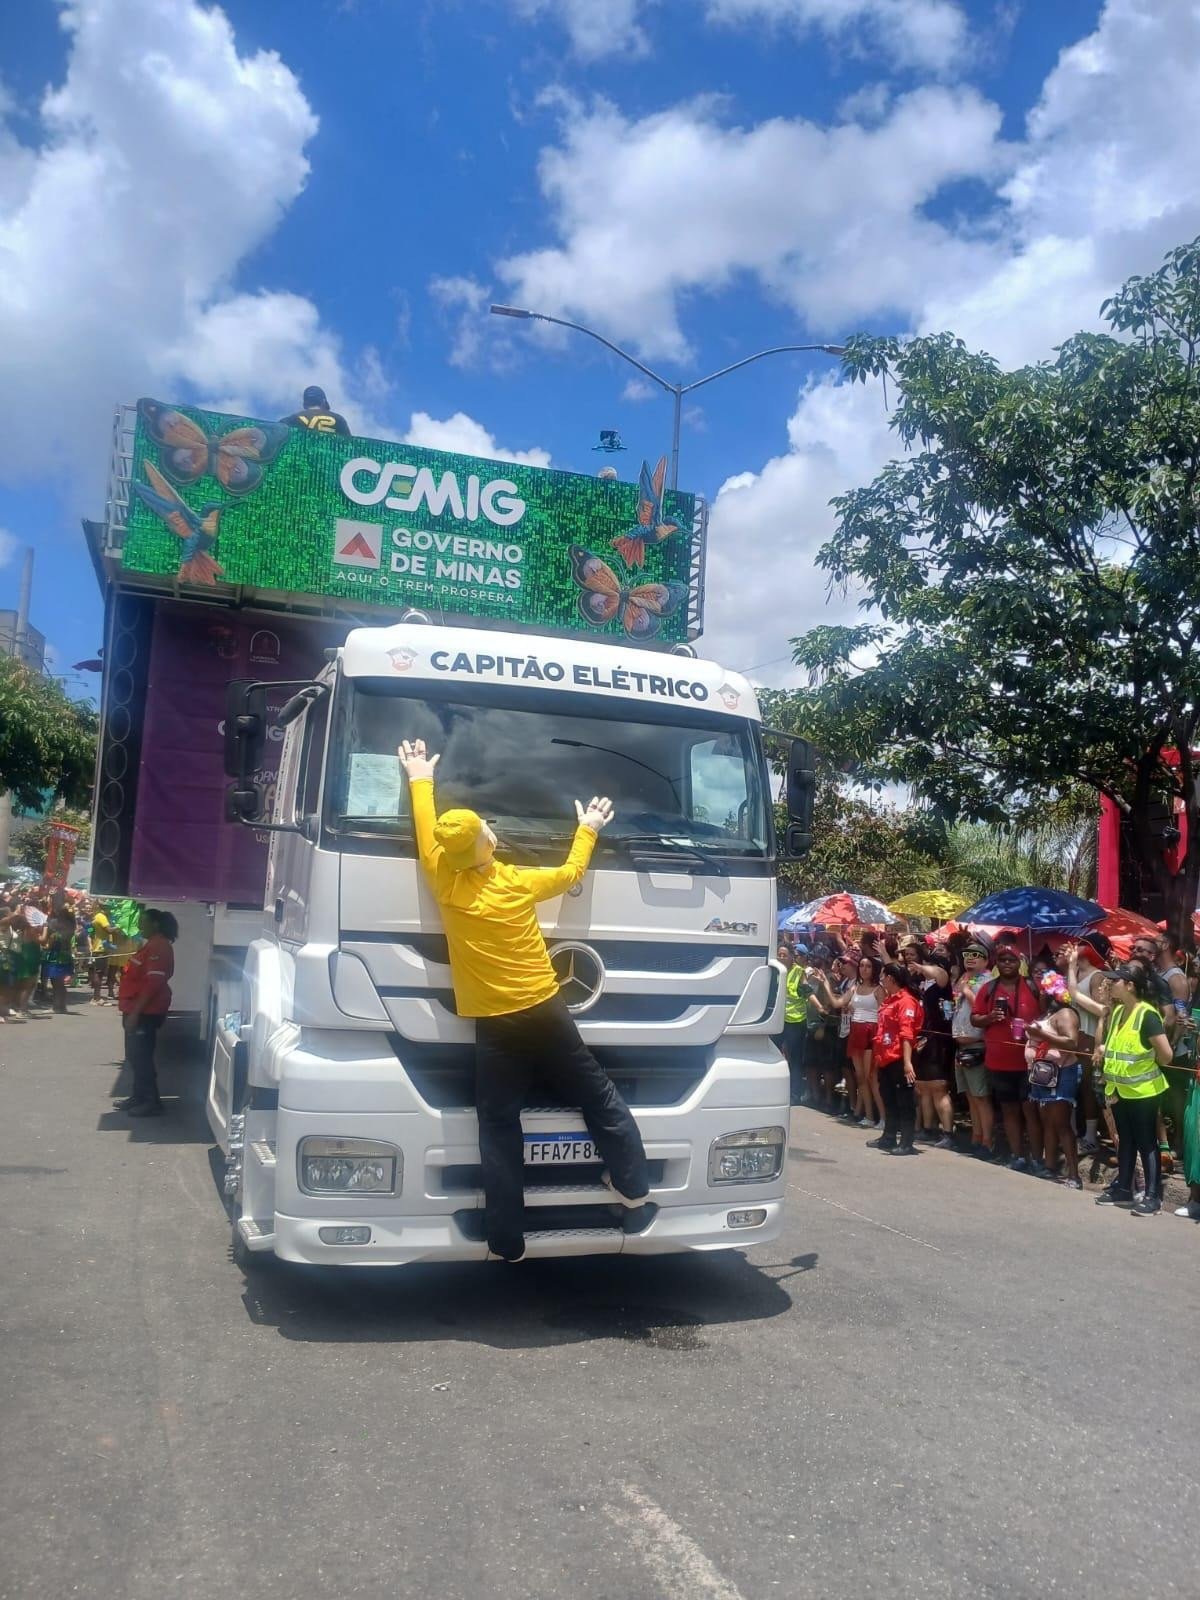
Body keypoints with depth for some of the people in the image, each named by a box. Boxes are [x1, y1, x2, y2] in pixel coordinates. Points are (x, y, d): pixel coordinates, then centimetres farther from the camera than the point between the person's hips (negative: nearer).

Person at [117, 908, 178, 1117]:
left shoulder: (159, 947, -17)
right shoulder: (152, 945, 17)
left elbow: (153, 982, -24)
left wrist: (135, 1012, -25)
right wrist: (131, 1011, 23)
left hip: (145, 1012, -11)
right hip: (138, 1010, 11)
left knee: (141, 1056, -8)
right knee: (135, 1056, 15)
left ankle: (152, 1102, -3)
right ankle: (140, 1097, 24)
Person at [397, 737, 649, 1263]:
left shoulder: (444, 884, -5)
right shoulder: (519, 882, -3)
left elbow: (426, 834, 11)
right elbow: (571, 872, 15)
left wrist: (420, 780, 25)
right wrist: (588, 829, 31)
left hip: (493, 1026, 0)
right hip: (545, 1013, 1)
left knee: (499, 1128, 4)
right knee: (600, 1100, 16)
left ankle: (506, 1242, 6)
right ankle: (634, 1191, 20)